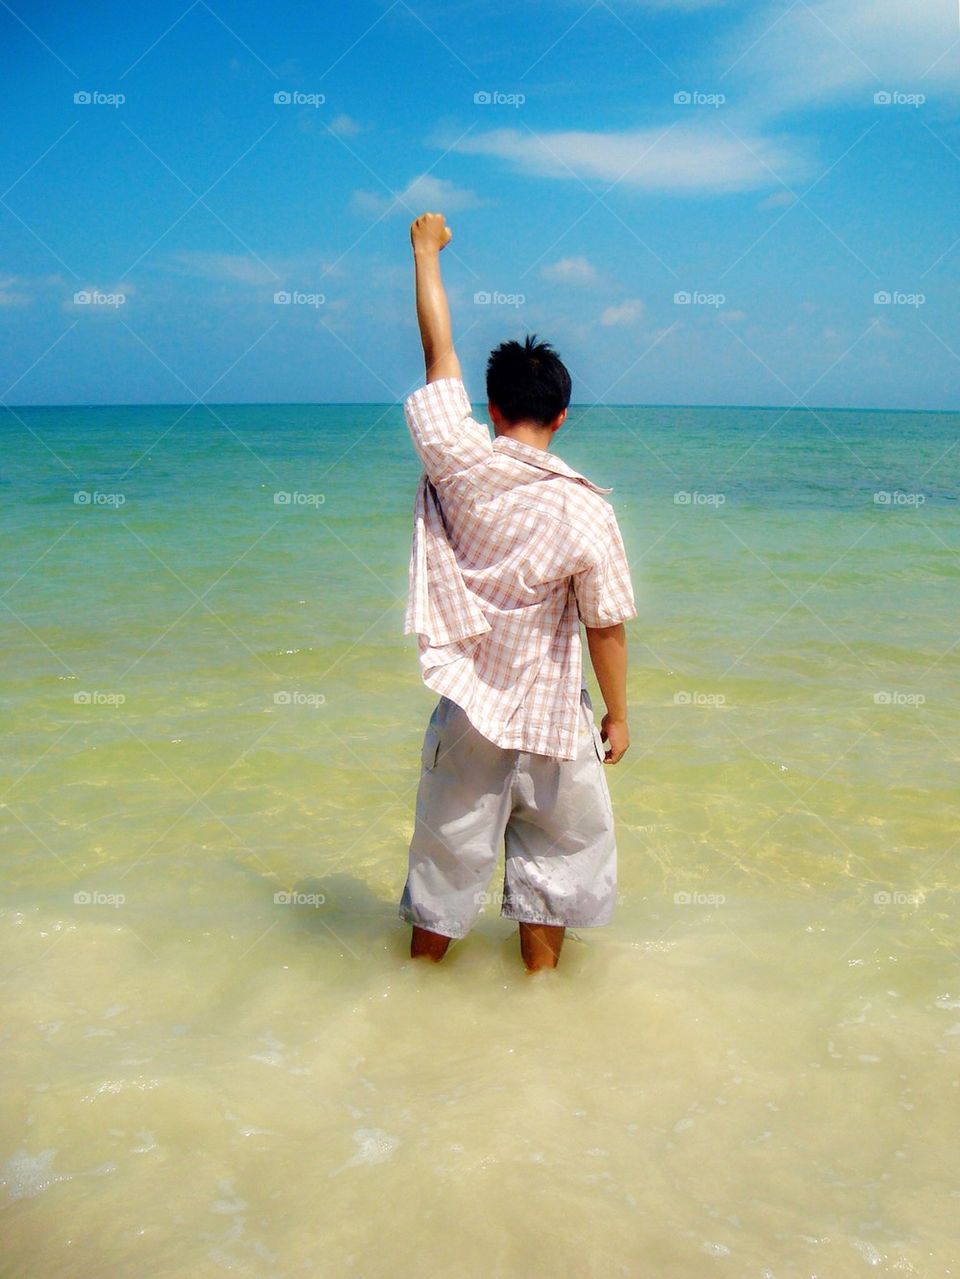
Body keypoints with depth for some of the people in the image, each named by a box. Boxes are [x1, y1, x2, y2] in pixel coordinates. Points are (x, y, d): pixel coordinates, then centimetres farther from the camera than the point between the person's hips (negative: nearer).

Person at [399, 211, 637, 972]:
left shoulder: (459, 460, -12)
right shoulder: (585, 511, -15)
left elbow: (439, 350, 1)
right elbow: (606, 627, -9)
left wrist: (427, 250, 13)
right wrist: (618, 715, 5)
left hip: (466, 707, 3)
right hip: (549, 716, -2)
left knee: (447, 852, 17)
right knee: (553, 853, 16)